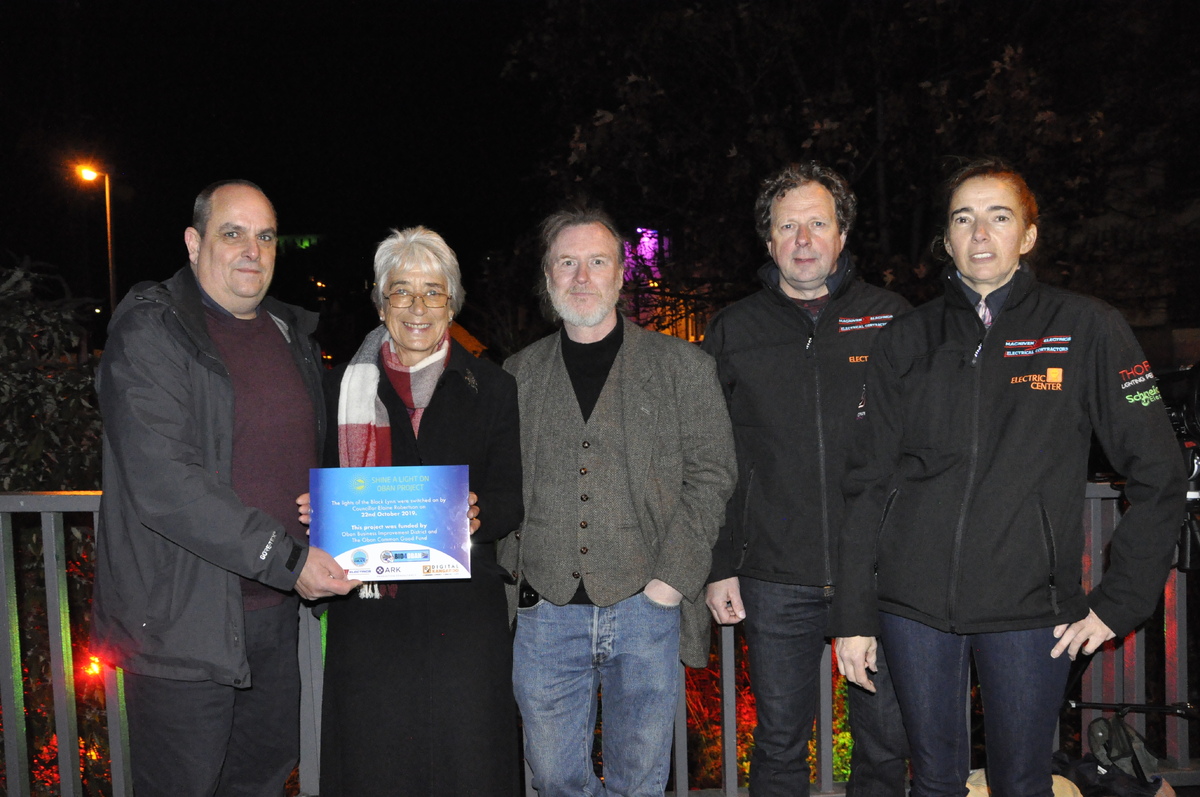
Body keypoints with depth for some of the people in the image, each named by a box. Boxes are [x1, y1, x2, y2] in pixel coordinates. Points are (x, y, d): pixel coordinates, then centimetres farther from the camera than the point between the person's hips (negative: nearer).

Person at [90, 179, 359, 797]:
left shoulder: (291, 334, 10)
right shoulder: (149, 332, -13)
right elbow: (162, 482, -23)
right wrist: (285, 559, -24)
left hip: (277, 609, 7)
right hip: (183, 621, -6)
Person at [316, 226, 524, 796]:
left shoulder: (492, 389, 7)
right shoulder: (344, 388, 9)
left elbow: (511, 500, 3)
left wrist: (479, 514, -17)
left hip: (463, 610, 0)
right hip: (369, 613, 1)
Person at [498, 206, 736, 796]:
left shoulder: (680, 366, 4)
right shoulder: (518, 376, 10)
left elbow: (711, 475, -1)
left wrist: (673, 577, -10)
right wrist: (518, 567, -1)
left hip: (646, 606, -2)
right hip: (547, 611, 2)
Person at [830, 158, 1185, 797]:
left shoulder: (1087, 329, 1)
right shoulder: (907, 340, 5)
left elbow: (1158, 475, 0)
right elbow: (868, 484, 4)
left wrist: (1120, 601, -4)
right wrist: (853, 615, 1)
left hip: (1029, 609, -1)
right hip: (915, 603, 2)